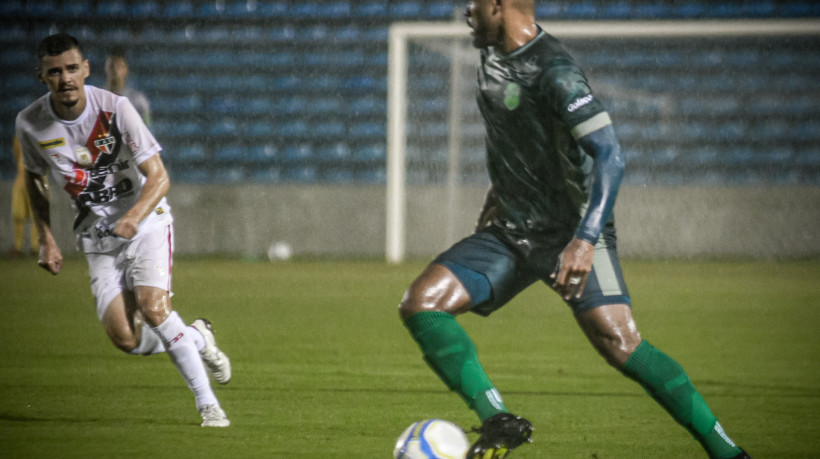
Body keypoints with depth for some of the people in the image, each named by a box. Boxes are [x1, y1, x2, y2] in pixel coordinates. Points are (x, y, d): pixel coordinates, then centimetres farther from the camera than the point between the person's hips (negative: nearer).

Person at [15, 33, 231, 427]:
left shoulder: (114, 108, -18)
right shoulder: (30, 123, -8)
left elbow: (158, 176, -17)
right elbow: (34, 177, 13)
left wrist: (133, 218, -34)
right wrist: (46, 239, 7)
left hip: (146, 221, -3)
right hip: (97, 238, 3)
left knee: (152, 306, -26)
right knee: (125, 338, -13)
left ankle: (208, 404, -13)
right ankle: (197, 340, 18)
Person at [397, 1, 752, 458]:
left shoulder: (554, 71, -20)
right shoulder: (494, 53, 6)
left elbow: (610, 157, -28)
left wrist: (585, 241, -37)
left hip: (572, 232, -8)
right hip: (510, 232, 8)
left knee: (619, 343, -21)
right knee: (421, 304, -10)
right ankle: (498, 422, -13)